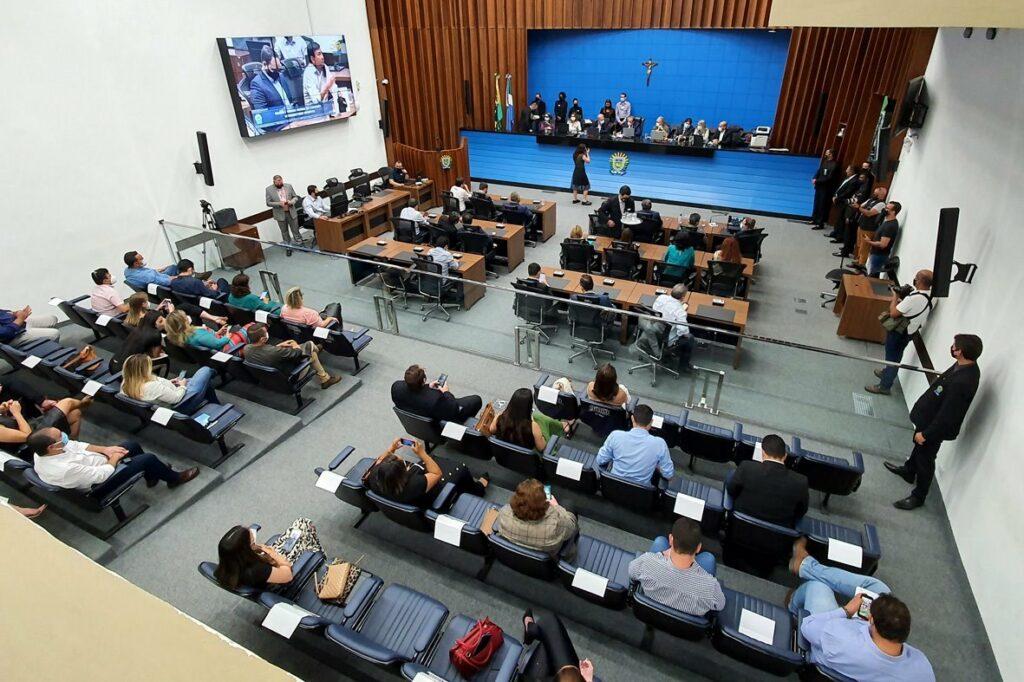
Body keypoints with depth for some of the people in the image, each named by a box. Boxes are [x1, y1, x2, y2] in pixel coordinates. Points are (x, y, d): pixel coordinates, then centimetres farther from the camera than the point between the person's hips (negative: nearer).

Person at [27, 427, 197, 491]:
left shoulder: (41, 452, -16)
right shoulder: (65, 470, -42)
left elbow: (75, 445, -1)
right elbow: (102, 475, -29)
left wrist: (105, 449, -9)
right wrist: (114, 458, -12)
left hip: (94, 464, 9)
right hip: (101, 482, -9)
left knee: (133, 445, 16)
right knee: (149, 458, -5)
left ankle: (151, 476, 38)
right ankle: (175, 479, 23)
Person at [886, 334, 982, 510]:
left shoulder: (962, 382, -40)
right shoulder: (966, 366, -12)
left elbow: (947, 415, -32)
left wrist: (926, 433, -22)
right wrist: (945, 376, 28)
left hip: (936, 426, -9)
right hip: (930, 417, 9)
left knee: (925, 458, 12)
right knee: (919, 446, 31)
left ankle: (918, 496, 33)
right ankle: (909, 471, 58)